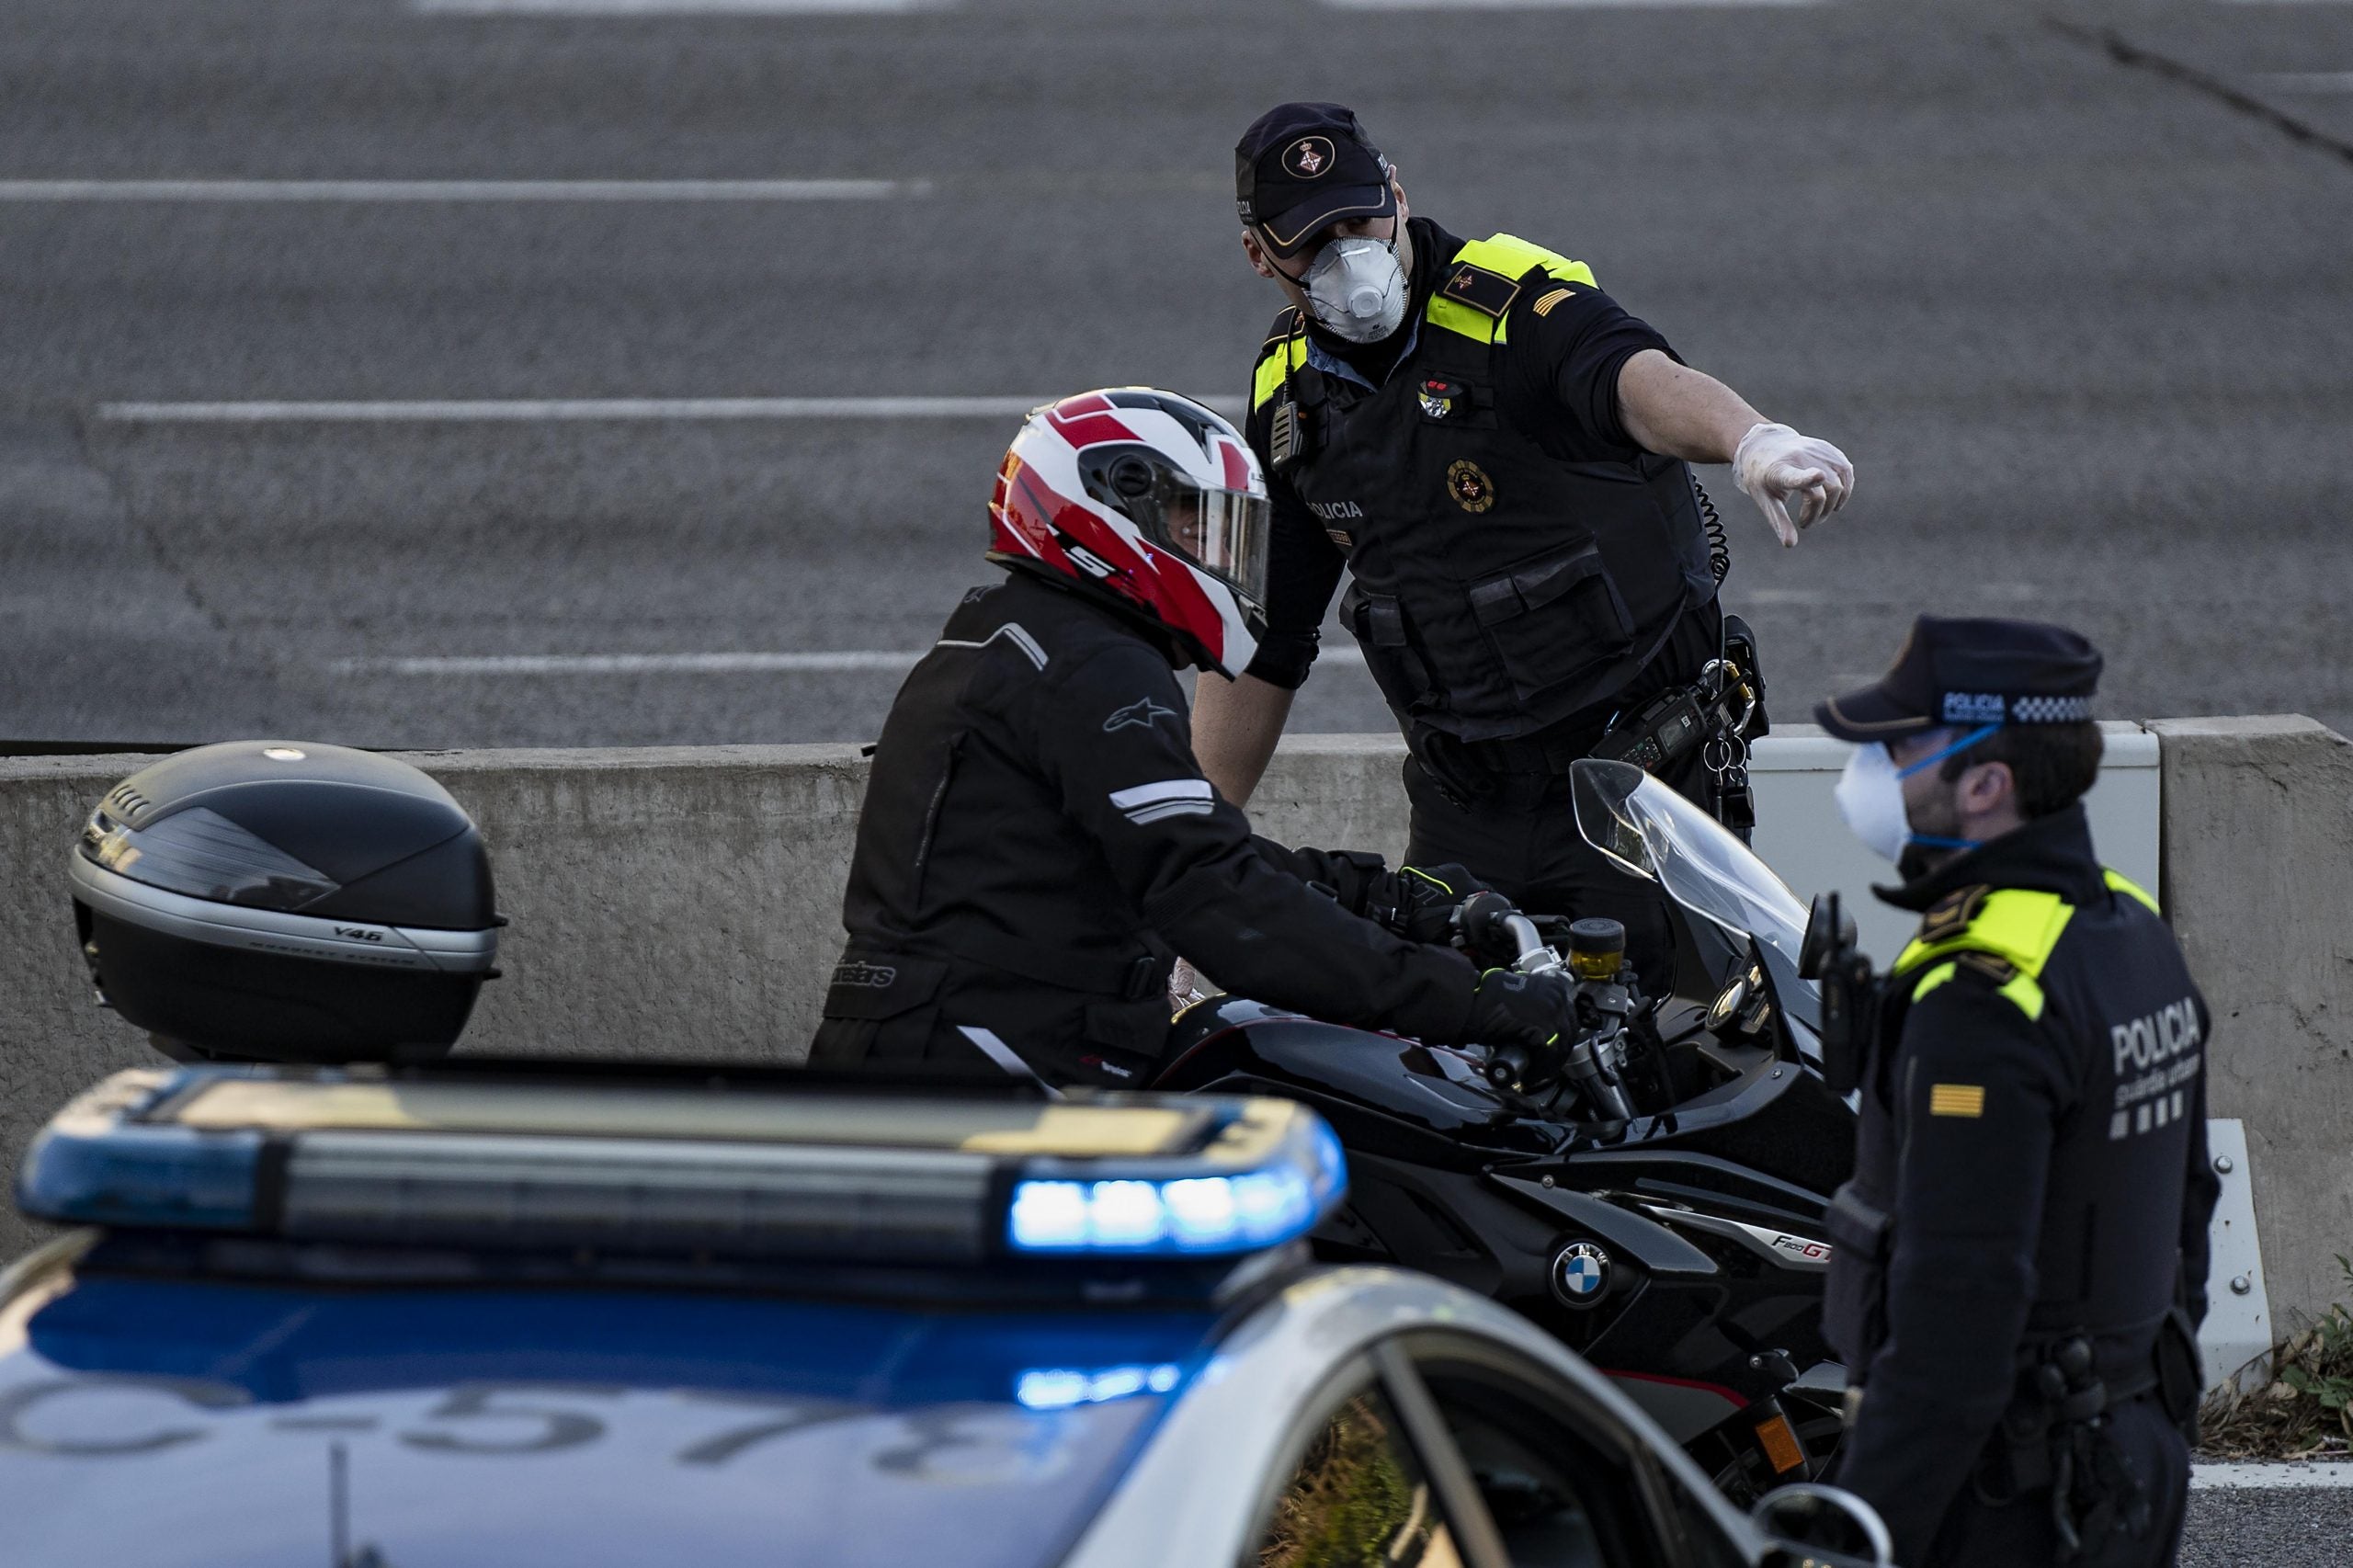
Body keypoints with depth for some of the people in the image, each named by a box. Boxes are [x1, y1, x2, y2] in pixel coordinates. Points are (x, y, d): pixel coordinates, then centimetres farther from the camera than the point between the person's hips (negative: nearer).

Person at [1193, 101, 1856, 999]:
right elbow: (1260, 639, 17)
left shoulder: (1514, 307, -14)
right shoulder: (1287, 398, 7)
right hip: (1465, 806, 5)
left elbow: (1637, 379, -38)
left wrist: (1752, 440, -61)